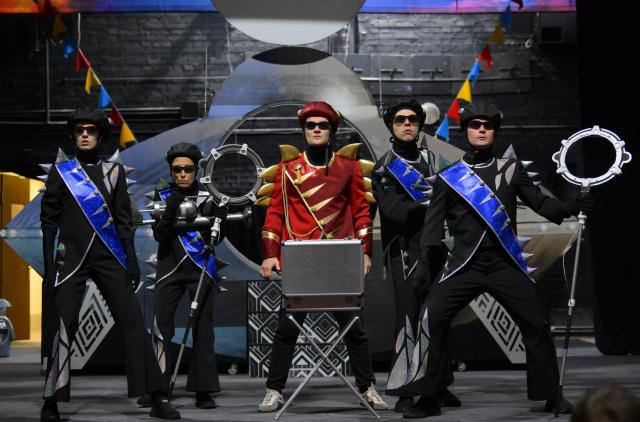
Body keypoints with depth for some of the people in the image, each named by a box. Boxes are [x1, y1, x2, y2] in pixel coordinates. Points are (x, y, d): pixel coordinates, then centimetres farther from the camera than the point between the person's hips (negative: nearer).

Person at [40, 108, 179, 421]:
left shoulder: (114, 170, 11)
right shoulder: (61, 171, 6)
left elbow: (124, 219, 12)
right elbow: (48, 220, 5)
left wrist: (131, 261, 5)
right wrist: (49, 264, -2)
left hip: (109, 257, 2)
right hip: (72, 258, -2)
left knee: (133, 323, -4)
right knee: (64, 328, -6)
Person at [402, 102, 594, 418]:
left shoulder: (511, 170, 10)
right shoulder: (448, 178, 7)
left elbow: (540, 202, 7)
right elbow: (433, 223, 5)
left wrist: (572, 206, -11)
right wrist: (424, 265, -3)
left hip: (505, 262, 1)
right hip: (465, 263, 0)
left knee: (535, 325, -3)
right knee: (432, 320, -11)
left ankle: (550, 395, 13)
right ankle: (429, 398, 1)